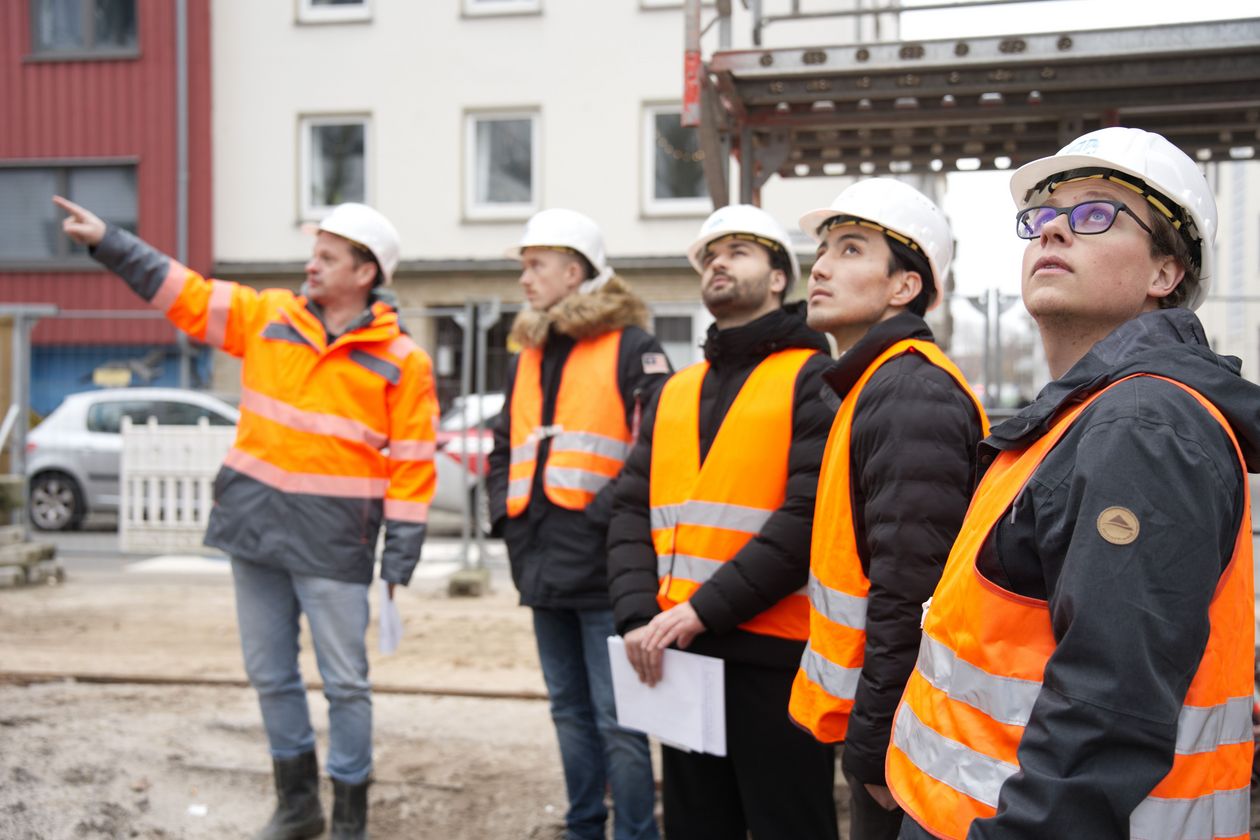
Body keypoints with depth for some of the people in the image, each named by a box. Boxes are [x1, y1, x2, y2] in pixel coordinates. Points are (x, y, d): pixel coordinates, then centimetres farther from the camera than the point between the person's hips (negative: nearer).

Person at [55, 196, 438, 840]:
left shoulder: (400, 360, -6)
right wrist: (106, 241, -1)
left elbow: (412, 467, -7)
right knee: (270, 675, 14)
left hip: (334, 540, -4)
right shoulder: (267, 315, 5)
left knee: (345, 682, 2)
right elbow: (184, 293, 8)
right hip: (254, 524, 4)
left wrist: (399, 563, -9)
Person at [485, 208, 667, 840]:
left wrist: (604, 512, -17)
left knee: (616, 720, -3)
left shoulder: (631, 349, -6)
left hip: (604, 572, -8)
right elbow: (504, 448, 26)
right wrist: (505, 514, 11)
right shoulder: (528, 356, 18)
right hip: (543, 569, 8)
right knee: (570, 711, 17)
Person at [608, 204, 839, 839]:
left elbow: (809, 515, -16)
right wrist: (638, 617, -8)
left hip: (776, 660, -6)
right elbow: (631, 511, 8)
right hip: (679, 659, 6)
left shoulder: (814, 378, -4)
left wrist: (703, 609, -20)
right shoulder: (673, 393, 15)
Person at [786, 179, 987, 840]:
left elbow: (909, 594, -25)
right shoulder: (874, 386, 13)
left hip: (900, 743, -9)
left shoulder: (912, 396, -20)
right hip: (873, 721, 9)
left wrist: (875, 745, -20)